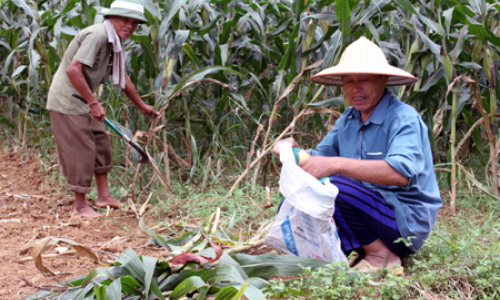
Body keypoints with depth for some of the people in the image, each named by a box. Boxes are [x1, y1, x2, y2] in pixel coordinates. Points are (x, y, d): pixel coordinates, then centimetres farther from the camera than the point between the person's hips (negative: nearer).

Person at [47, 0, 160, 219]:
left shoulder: (115, 44, 11)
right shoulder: (97, 35, -21)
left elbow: (123, 79, 24)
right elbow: (73, 70, -29)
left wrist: (142, 106, 32)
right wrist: (93, 102, -24)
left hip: (82, 102, 10)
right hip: (67, 102, -10)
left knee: (101, 144, 14)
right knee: (81, 151, -4)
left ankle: (103, 195, 25)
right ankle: (80, 204, 9)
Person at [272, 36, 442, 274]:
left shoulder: (404, 119, -16)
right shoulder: (348, 119, 9)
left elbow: (402, 172, -33)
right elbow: (318, 159, 11)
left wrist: (337, 165, -40)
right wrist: (295, 152, -13)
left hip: (407, 222, -8)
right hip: (369, 211, 8)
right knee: (292, 204, -5)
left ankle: (383, 257, -13)